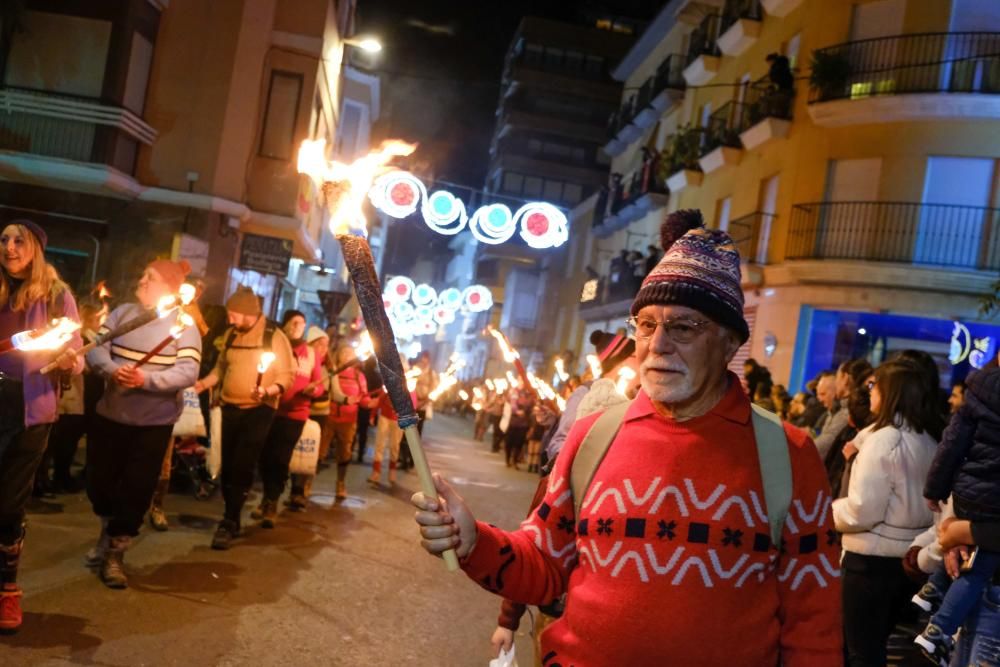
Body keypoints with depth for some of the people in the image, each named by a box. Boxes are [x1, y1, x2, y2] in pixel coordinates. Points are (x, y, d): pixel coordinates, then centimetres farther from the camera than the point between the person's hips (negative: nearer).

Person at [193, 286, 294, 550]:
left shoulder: (274, 336, -9)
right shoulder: (231, 334, 8)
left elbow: (287, 376, -10)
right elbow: (221, 367, 17)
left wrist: (267, 391, -27)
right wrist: (203, 383, 0)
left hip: (258, 410, -6)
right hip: (230, 407, 6)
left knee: (242, 467, -10)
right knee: (228, 466, 9)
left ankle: (228, 523, -6)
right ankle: (232, 520, 21)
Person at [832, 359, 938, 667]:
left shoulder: (882, 439, -18)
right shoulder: (927, 442, 5)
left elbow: (862, 510, -20)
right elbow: (924, 501, 11)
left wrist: (826, 510, -3)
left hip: (873, 558, -8)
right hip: (909, 555, 8)